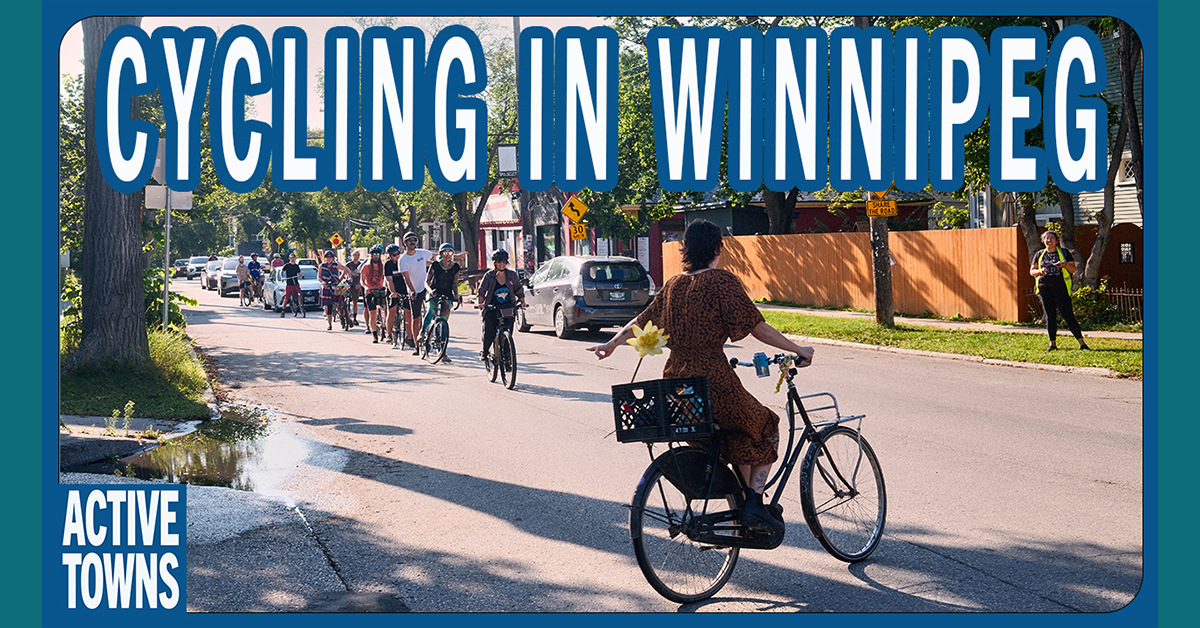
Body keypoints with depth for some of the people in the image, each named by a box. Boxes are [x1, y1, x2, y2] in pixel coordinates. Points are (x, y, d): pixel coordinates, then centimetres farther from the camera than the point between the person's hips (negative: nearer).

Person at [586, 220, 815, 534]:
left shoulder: (674, 284, 11)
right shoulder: (722, 281, -8)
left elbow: (641, 321, 22)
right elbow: (756, 327, -10)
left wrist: (611, 344, 38)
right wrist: (798, 350, -1)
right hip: (713, 382, -7)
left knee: (734, 436, 26)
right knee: (765, 428, 16)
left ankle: (740, 506, 22)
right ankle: (754, 503, 4)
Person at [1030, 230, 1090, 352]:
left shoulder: (1064, 252, 9)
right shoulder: (1039, 254, 15)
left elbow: (1073, 269, 7)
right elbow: (1032, 271, 13)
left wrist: (1065, 264, -14)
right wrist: (1040, 271, -9)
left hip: (1061, 288, -3)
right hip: (1045, 290, 3)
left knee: (1068, 315, -9)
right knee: (1050, 317, 3)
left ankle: (1082, 343, -7)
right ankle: (1052, 343, 12)